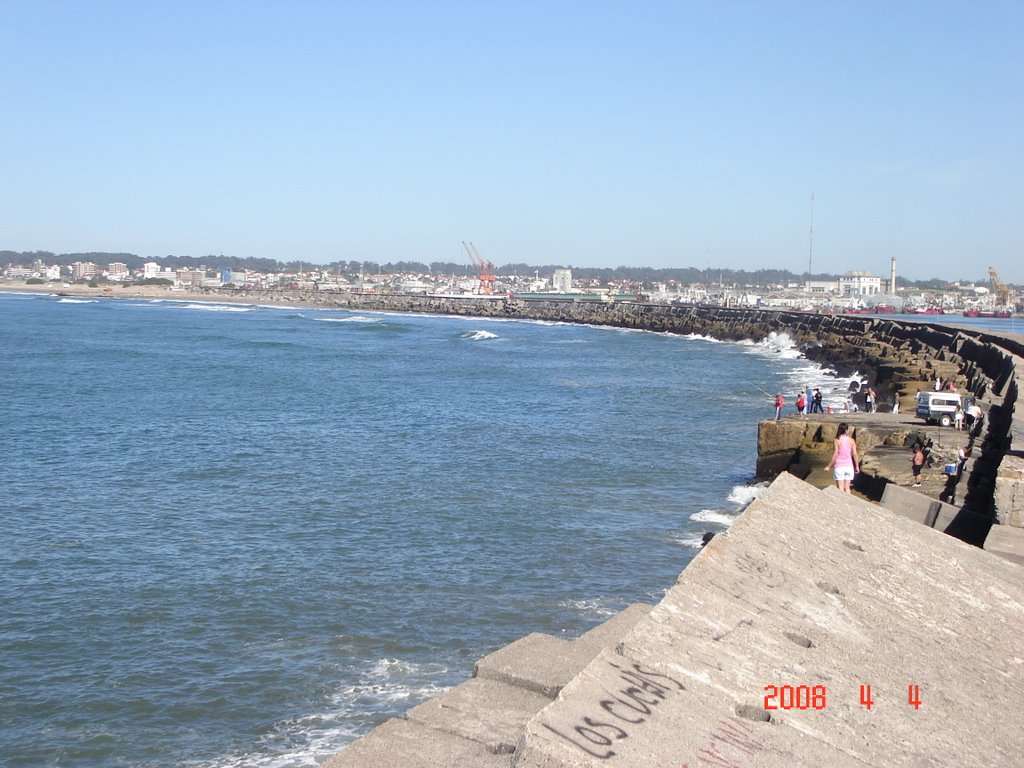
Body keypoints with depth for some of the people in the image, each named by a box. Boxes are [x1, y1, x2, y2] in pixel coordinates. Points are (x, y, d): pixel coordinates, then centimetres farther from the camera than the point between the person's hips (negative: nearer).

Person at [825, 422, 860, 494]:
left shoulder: (837, 440, -9)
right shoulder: (851, 440, 0)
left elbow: (835, 455, -12)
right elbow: (855, 454, 0)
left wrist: (829, 466, -4)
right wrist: (857, 466, 10)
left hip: (839, 466, -3)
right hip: (849, 466, 3)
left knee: (840, 488, 1)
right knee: (847, 488, 12)